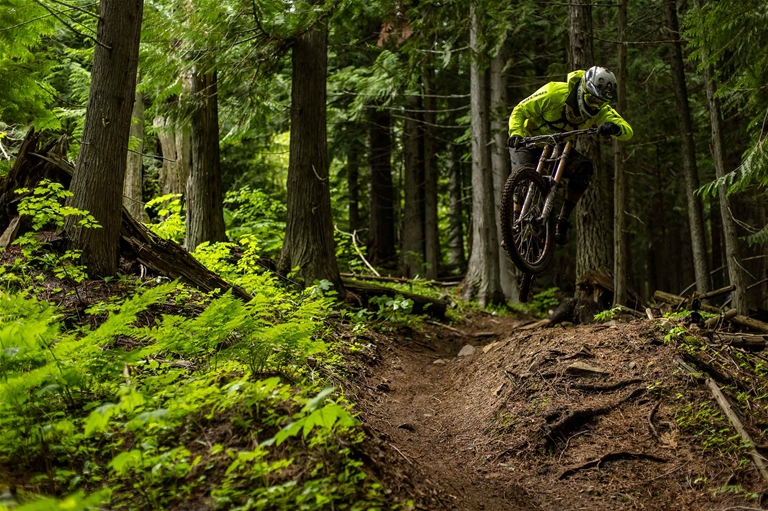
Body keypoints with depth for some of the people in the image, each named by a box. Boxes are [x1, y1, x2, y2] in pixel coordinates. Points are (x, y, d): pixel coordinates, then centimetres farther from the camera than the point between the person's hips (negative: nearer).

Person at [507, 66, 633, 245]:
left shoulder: (600, 109, -16)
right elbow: (519, 111, -19)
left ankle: (562, 220, -13)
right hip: (530, 142, -3)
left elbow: (628, 131, -27)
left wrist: (615, 127, -52)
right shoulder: (555, 93, -26)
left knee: (584, 168, -23)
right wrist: (516, 134, -39)